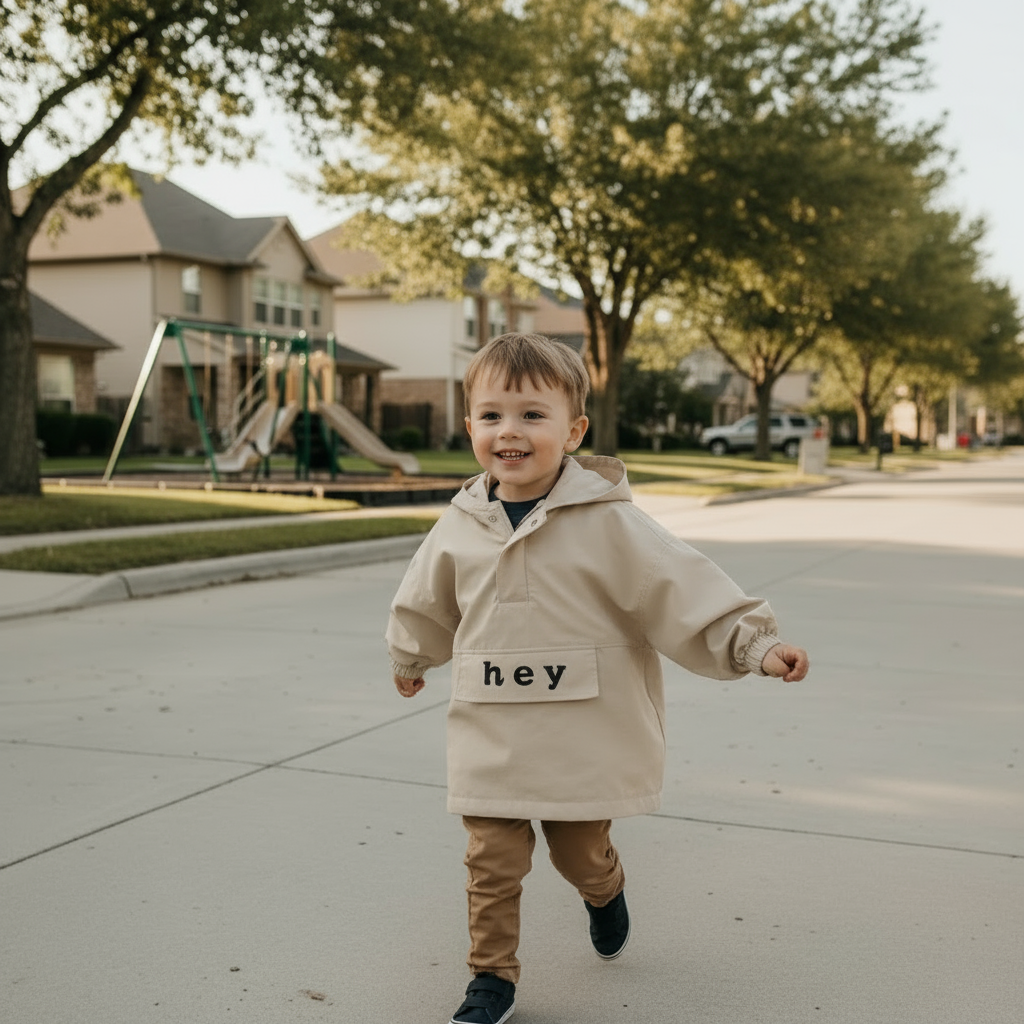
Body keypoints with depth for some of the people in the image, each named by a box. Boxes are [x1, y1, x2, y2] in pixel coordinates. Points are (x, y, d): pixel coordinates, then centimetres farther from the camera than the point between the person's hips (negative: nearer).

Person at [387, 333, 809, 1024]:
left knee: (581, 854, 14)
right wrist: (410, 659, 35)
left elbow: (684, 586, -13)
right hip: (491, 740, 2)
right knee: (493, 862, 2)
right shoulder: (462, 527, 0)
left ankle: (605, 892, 49)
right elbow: (426, 606, 19)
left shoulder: (607, 521, -13)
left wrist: (755, 645, -20)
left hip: (586, 740, -2)